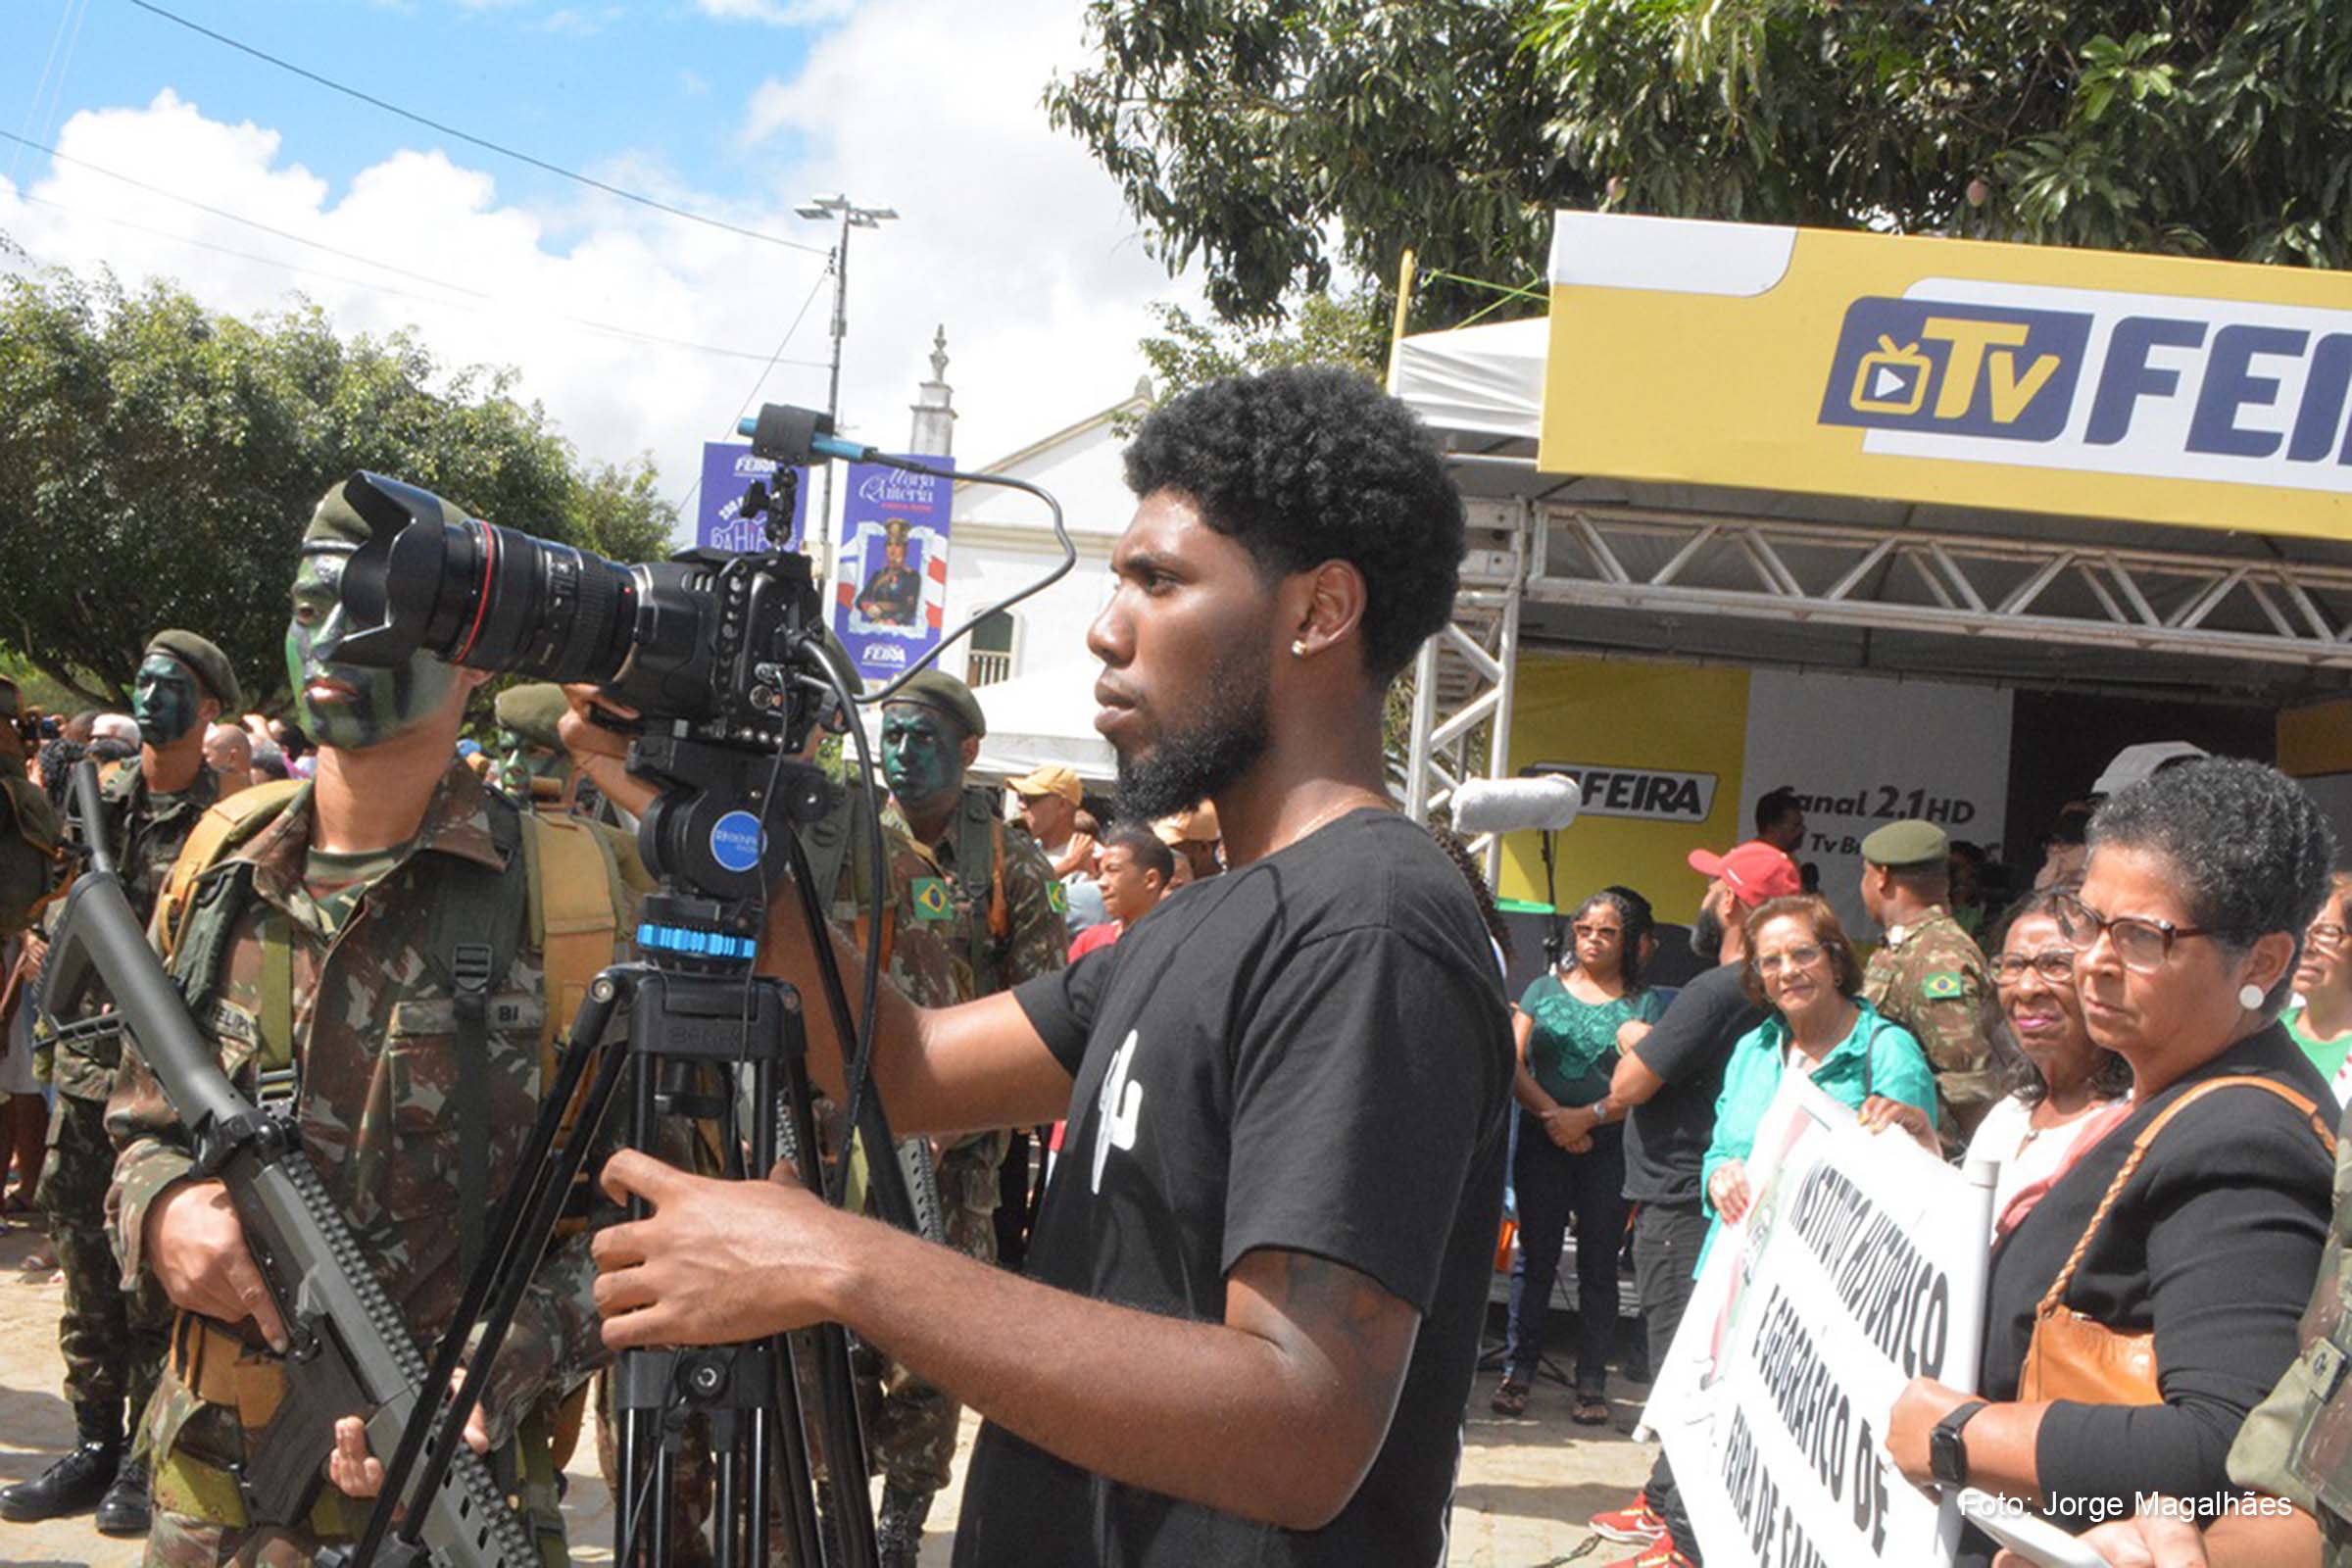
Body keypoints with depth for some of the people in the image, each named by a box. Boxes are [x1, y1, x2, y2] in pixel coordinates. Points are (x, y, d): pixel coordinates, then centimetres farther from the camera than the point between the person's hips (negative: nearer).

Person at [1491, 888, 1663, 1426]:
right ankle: (1518, 1372, 8)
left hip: (1610, 1148, -1)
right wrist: (1551, 1115, -11)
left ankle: (1592, 1386, 8)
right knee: (1535, 1256, 2)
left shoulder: (1644, 1003, 5)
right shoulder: (1544, 988, 10)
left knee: (1599, 1266, 4)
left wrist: (1585, 1118, -14)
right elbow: (1513, 1064, 2)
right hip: (1541, 1144, 1)